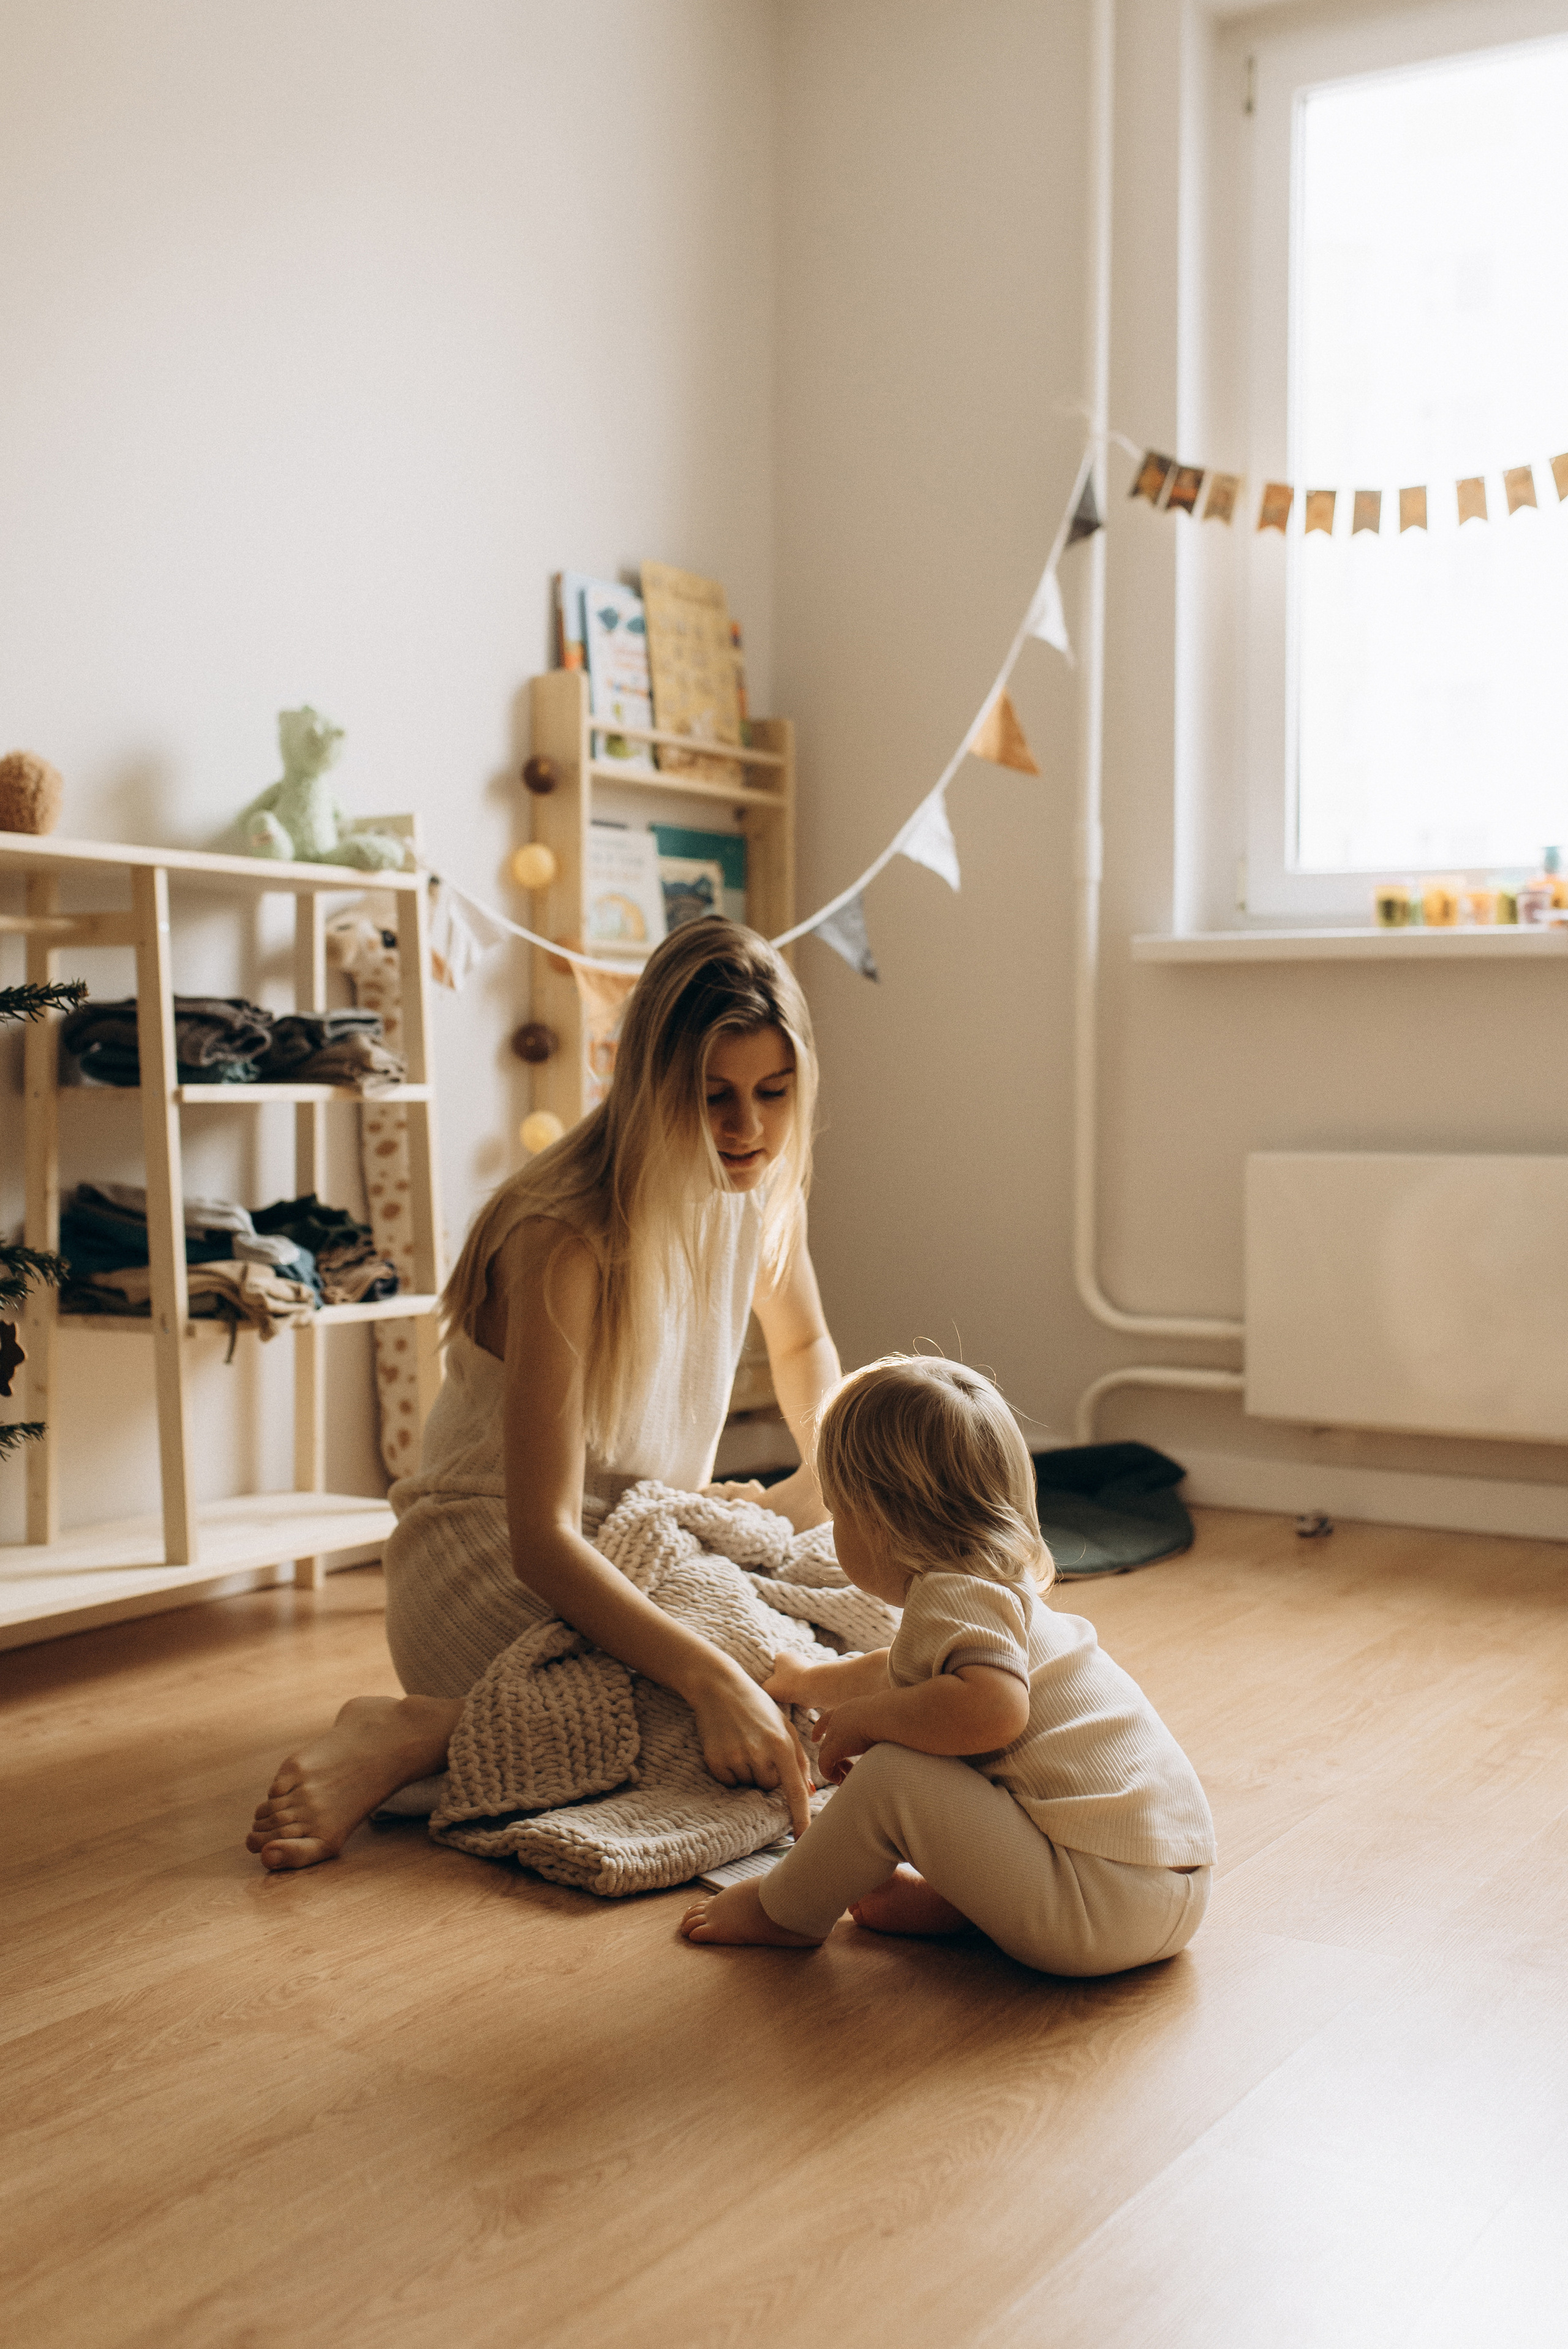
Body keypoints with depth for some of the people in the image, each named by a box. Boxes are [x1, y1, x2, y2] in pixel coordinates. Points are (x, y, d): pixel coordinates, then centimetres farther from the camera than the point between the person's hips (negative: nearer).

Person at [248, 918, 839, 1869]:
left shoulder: (765, 1183, -4)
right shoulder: (566, 1239, -28)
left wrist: (830, 1479, 1)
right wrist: (712, 1678, -44)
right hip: (492, 1567, -8)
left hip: (644, 1546, 8)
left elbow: (805, 1344, 19)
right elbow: (541, 1540, -33)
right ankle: (423, 1735, -17)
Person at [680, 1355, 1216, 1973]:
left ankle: (784, 1911, 9)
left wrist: (862, 1719, -16)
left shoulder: (955, 1594, -11)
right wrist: (806, 1682, 61)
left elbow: (991, 1708, -33)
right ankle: (945, 1898, 14)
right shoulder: (995, 1585, 22)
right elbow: (901, 1674, 43)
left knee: (892, 1773, -14)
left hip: (1096, 1909, -11)